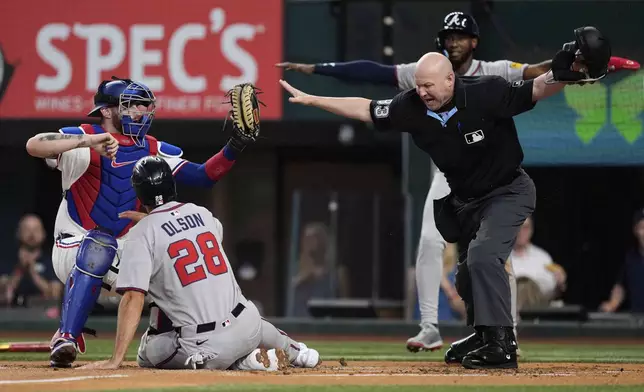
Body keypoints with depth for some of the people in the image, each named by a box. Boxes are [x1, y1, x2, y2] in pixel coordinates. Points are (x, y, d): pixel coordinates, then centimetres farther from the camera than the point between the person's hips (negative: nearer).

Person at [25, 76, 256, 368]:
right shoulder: (83, 139, -10)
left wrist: (234, 147, -12)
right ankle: (66, 340, -39)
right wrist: (89, 141, -39)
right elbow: (34, 146, -28)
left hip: (125, 253, 6)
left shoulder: (153, 150, 8)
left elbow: (203, 176, 4)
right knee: (98, 246, -38)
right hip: (75, 245, -6)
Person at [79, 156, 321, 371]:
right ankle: (293, 350, 29)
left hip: (209, 347, -8)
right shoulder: (201, 214, 11)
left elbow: (133, 298, -14)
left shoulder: (141, 234, -6)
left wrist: (116, 360, -15)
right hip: (248, 326, 8)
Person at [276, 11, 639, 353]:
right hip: (448, 177, 2)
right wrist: (313, 68, -11)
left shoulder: (494, 74, -8)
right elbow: (373, 72, -5)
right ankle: (430, 330, -6)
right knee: (430, 242, -13)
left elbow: (536, 71, -20)